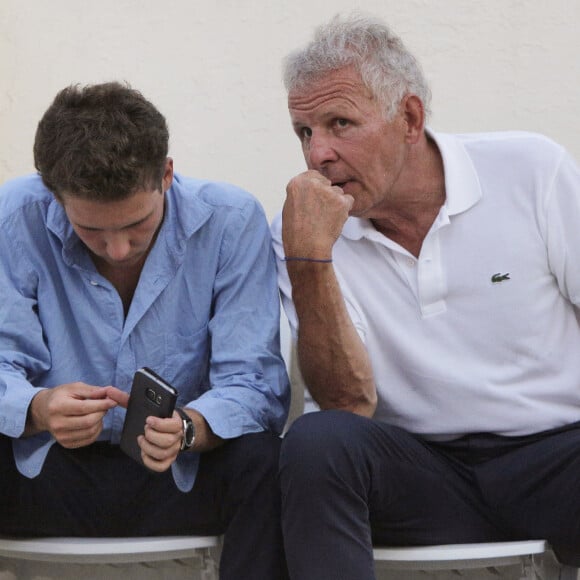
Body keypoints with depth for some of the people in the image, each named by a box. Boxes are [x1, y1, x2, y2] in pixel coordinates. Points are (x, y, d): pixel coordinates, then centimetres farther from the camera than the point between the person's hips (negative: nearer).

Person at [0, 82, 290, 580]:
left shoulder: (231, 221, -11)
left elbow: (254, 382, -14)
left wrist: (188, 428, -36)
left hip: (187, 473, 2)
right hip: (51, 471, -1)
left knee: (264, 459, -30)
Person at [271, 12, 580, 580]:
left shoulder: (531, 170, -1)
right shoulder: (303, 230, 0)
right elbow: (350, 403, -9)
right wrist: (308, 258, -19)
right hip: (418, 465, 1)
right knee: (315, 442, -29)